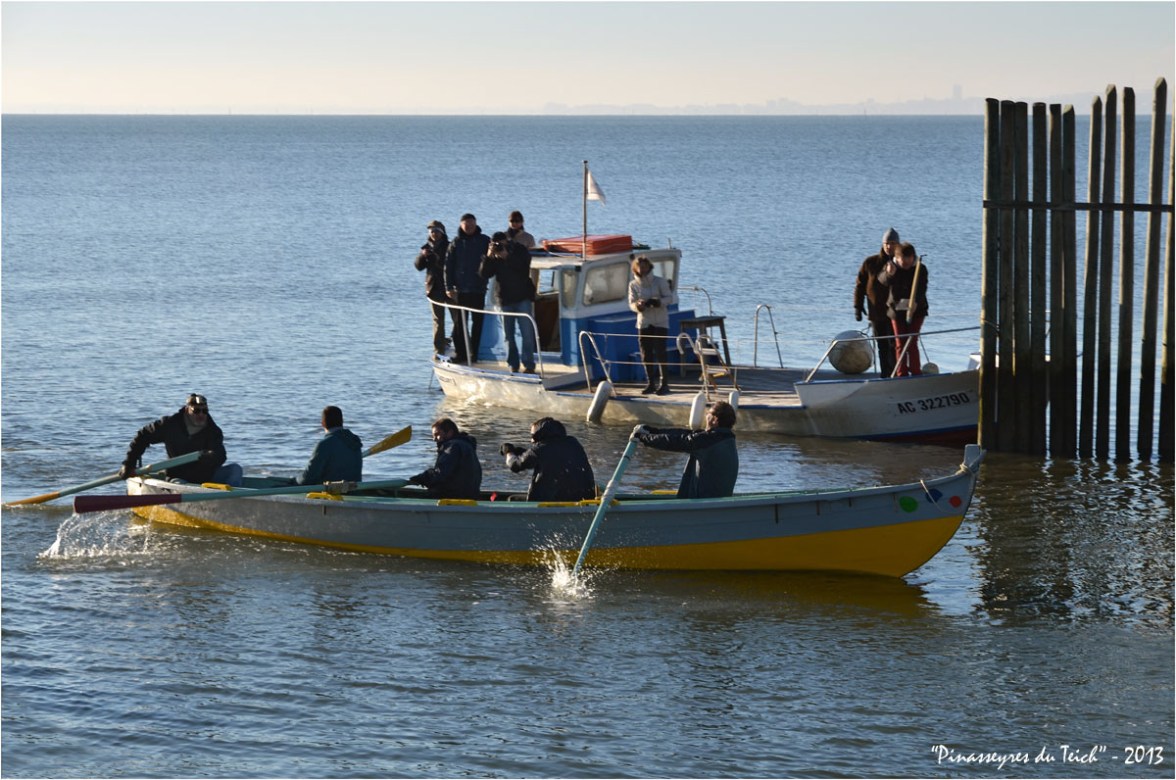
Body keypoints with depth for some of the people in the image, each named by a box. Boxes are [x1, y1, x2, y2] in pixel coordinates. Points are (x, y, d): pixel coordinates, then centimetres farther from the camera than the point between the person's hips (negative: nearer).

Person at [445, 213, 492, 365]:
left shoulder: (484, 241, 4)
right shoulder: (456, 243, 5)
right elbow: (448, 266, 3)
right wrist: (449, 287, -5)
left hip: (479, 289, 0)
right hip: (460, 289, 0)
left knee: (477, 322, 2)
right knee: (459, 322, 1)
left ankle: (474, 352, 8)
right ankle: (460, 352, 6)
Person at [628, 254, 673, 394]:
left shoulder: (659, 281, -6)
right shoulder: (633, 285, 2)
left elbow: (670, 298, -7)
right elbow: (631, 304, 1)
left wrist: (658, 302, -26)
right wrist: (638, 305, -23)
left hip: (660, 322, -3)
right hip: (643, 322, 3)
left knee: (660, 353, -8)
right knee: (646, 354, 5)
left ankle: (664, 383, -4)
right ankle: (651, 383, 15)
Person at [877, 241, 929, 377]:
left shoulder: (920, 269, -5)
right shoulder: (891, 266, -2)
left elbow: (922, 289, -15)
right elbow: (882, 280, -20)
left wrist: (916, 302, -35)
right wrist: (889, 274, -44)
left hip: (915, 310, -2)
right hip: (897, 310, 2)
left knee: (912, 342, -7)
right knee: (900, 344, 5)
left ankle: (916, 373, 0)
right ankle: (902, 374, 11)